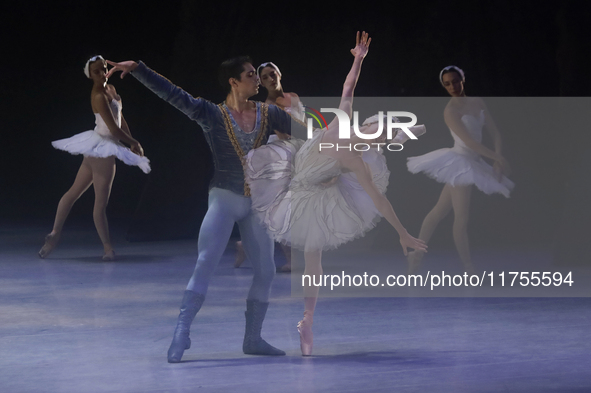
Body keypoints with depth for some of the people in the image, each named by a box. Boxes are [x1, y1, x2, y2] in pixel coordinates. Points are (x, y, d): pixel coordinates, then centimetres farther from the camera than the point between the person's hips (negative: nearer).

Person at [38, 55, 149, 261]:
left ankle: (55, 234, 20)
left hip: (98, 149, 10)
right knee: (101, 203, -2)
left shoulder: (110, 89, 9)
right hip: (102, 150, -10)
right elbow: (114, 128, -20)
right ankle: (107, 247, 4)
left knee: (74, 192, 14)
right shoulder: (99, 97, -19)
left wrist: (132, 141, 9)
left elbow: (120, 119, 14)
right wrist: (135, 143, -8)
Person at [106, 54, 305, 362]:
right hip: (224, 199, -4)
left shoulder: (268, 114, 4)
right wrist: (137, 69, -22)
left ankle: (252, 338, 18)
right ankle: (181, 334, -15)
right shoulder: (210, 115, -6)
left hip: (256, 203, 4)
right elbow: (171, 94, -13)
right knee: (205, 265, -14)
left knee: (265, 271, 5)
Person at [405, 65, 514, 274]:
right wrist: (498, 157, -21)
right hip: (460, 162, -7)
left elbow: (494, 133, 4)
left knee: (439, 211, 15)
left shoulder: (477, 102, 7)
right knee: (462, 219, -6)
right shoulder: (450, 111, -13)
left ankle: (417, 255, 24)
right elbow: (469, 141, -21)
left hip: (472, 163, 7)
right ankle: (469, 271, -2)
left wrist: (498, 161, -9)